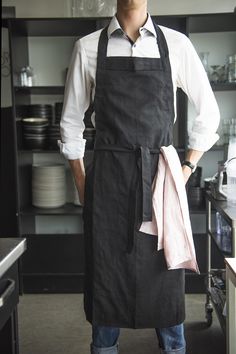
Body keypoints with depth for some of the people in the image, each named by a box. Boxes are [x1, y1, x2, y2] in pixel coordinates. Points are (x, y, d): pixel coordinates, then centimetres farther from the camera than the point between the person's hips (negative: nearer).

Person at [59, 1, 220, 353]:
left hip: (160, 177, 0)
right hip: (108, 178, 0)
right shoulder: (88, 47, 3)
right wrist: (81, 182, 6)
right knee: (107, 272, 8)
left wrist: (188, 167, 3)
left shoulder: (176, 44, 2)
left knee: (165, 275, 7)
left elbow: (209, 112, 10)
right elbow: (71, 120, 9)